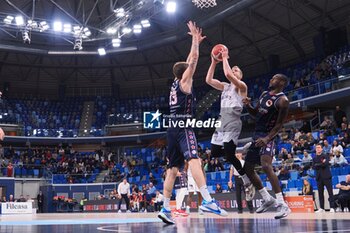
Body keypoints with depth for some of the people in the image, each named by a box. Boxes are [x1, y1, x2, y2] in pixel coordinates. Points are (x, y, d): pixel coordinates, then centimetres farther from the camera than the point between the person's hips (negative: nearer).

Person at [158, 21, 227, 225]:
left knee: (173, 169, 8)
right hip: (183, 127, -9)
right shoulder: (185, 82, 2)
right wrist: (195, 38, 7)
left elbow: (189, 62, 32)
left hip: (173, 129, 9)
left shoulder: (176, 83, 22)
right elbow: (194, 61, -2)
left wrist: (196, 42, 37)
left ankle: (166, 209, 5)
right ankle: (207, 201, -42)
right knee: (194, 160, -25)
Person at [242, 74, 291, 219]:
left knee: (266, 166, -29)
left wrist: (267, 138, -28)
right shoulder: (264, 94, 13)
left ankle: (282, 205, -25)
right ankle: (268, 199, 24)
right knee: (247, 168, 13)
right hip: (257, 135, 9)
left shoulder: (282, 100, -12)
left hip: (267, 137, -9)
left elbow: (279, 124, -15)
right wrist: (248, 106, 2)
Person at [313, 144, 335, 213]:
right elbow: (314, 167, -1)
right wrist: (322, 163, -9)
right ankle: (321, 208, 9)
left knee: (330, 192, -6)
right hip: (319, 177, 4)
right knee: (320, 193, 5)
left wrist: (318, 164, -5)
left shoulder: (326, 156, 3)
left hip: (326, 176, -4)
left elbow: (326, 164, -15)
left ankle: (332, 208, -6)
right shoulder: (315, 158, 15)